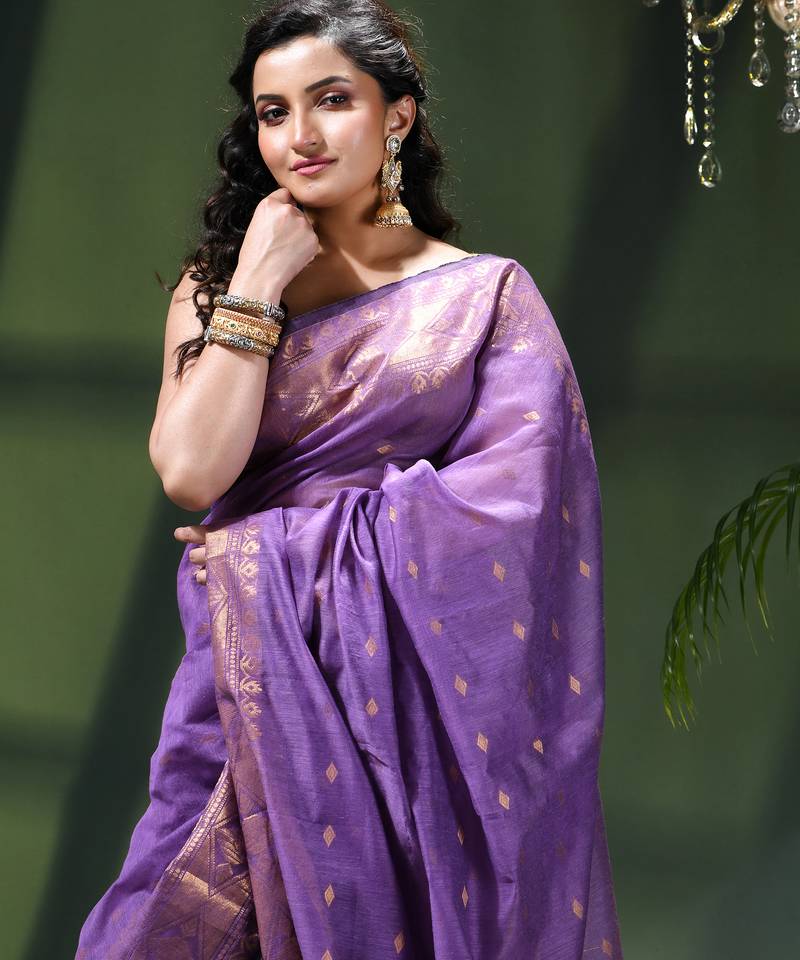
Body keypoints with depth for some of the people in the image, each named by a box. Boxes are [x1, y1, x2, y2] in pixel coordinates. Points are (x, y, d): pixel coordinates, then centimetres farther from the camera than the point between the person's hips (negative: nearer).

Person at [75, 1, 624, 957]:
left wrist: (276, 545, -11)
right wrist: (257, 285, -7)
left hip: (427, 687, -2)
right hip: (259, 682, 2)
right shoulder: (217, 286, 7)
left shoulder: (487, 295, 0)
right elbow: (192, 473, -7)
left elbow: (513, 500, -12)